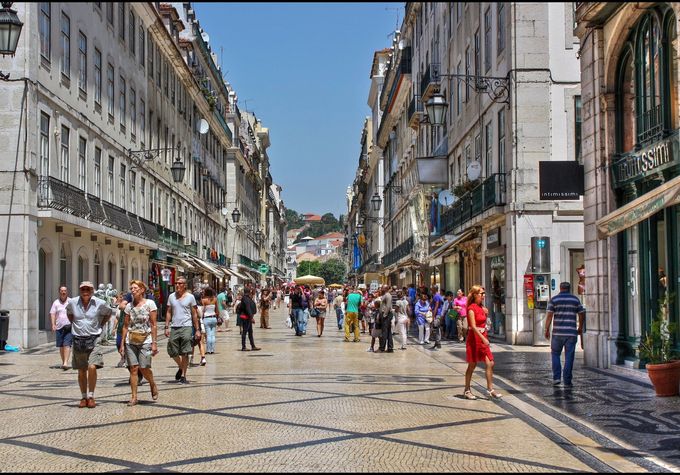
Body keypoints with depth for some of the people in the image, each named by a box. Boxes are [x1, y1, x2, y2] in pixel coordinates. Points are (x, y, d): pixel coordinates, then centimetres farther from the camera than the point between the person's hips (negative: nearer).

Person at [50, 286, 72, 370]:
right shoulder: (56, 302, 10)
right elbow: (52, 314, 5)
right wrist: (53, 324, -8)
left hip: (69, 327, -3)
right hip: (59, 327, 3)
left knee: (67, 344, -14)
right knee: (61, 346, 8)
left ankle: (66, 363, -20)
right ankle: (63, 362, 22)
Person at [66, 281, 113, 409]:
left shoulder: (100, 303, -6)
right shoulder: (72, 302, -1)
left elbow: (108, 313, 15)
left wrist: (100, 325, 7)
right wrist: (74, 324, 12)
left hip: (94, 339, -2)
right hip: (78, 340, 2)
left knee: (92, 367, -17)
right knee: (81, 371, 8)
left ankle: (91, 396, -2)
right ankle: (83, 397, 21)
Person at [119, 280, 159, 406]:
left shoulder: (149, 303, -4)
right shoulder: (129, 306, 7)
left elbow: (153, 325, -5)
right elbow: (125, 326, 11)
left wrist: (154, 343, -10)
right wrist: (122, 344, 7)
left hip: (145, 340, -3)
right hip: (131, 341, 3)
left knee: (144, 368, -7)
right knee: (133, 368, -2)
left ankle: (153, 385, 23)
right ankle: (134, 397, 3)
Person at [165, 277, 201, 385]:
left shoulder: (190, 297, 2)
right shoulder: (171, 296, 10)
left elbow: (194, 314, 4)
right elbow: (168, 312, 13)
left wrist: (197, 329, 1)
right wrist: (167, 327, 3)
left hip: (186, 327, -3)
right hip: (174, 327, 3)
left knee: (185, 353, -6)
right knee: (172, 352, 4)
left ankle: (183, 376, 1)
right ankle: (181, 367, 31)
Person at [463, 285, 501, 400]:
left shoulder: (481, 307, 12)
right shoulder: (471, 308, -14)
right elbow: (473, 326, -20)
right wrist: (483, 338, -25)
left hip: (483, 338, 7)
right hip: (474, 338, -7)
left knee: (490, 363, 0)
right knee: (472, 365, 2)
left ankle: (490, 389, 5)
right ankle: (467, 390, 13)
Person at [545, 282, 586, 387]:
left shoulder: (554, 300, 1)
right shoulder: (575, 299, 6)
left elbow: (549, 315, -6)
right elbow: (582, 314, 8)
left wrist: (547, 330, -3)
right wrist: (580, 328, 20)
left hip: (558, 332, 0)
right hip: (571, 332, 0)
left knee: (555, 354, 14)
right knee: (569, 357, 3)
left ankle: (556, 377, 3)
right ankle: (567, 381, 2)